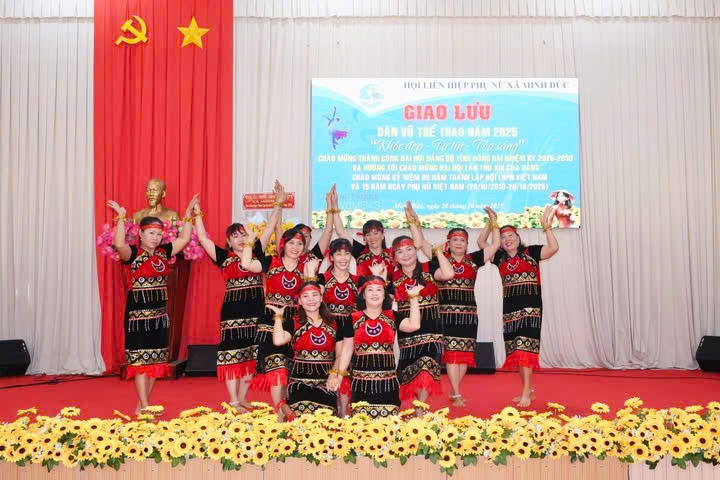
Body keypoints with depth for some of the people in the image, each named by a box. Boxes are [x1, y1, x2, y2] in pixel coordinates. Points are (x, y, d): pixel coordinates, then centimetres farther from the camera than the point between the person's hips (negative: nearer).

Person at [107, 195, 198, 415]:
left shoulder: (163, 252, 7)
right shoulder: (133, 254, -9)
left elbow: (184, 239, 9)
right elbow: (119, 243, -28)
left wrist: (188, 215, 5)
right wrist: (121, 218, -28)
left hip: (160, 313, 6)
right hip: (138, 312, -6)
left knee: (156, 359, 11)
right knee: (140, 359, -2)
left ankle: (142, 404, 23)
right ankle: (144, 407, 4)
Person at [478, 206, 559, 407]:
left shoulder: (530, 252, 1)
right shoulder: (500, 258, 11)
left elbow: (554, 248, -9)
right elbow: (481, 243, 14)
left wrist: (546, 226, -17)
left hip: (530, 307, -5)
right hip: (509, 309, 5)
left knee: (525, 348, -11)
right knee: (514, 351, 10)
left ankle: (526, 393, -8)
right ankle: (529, 390, 23)